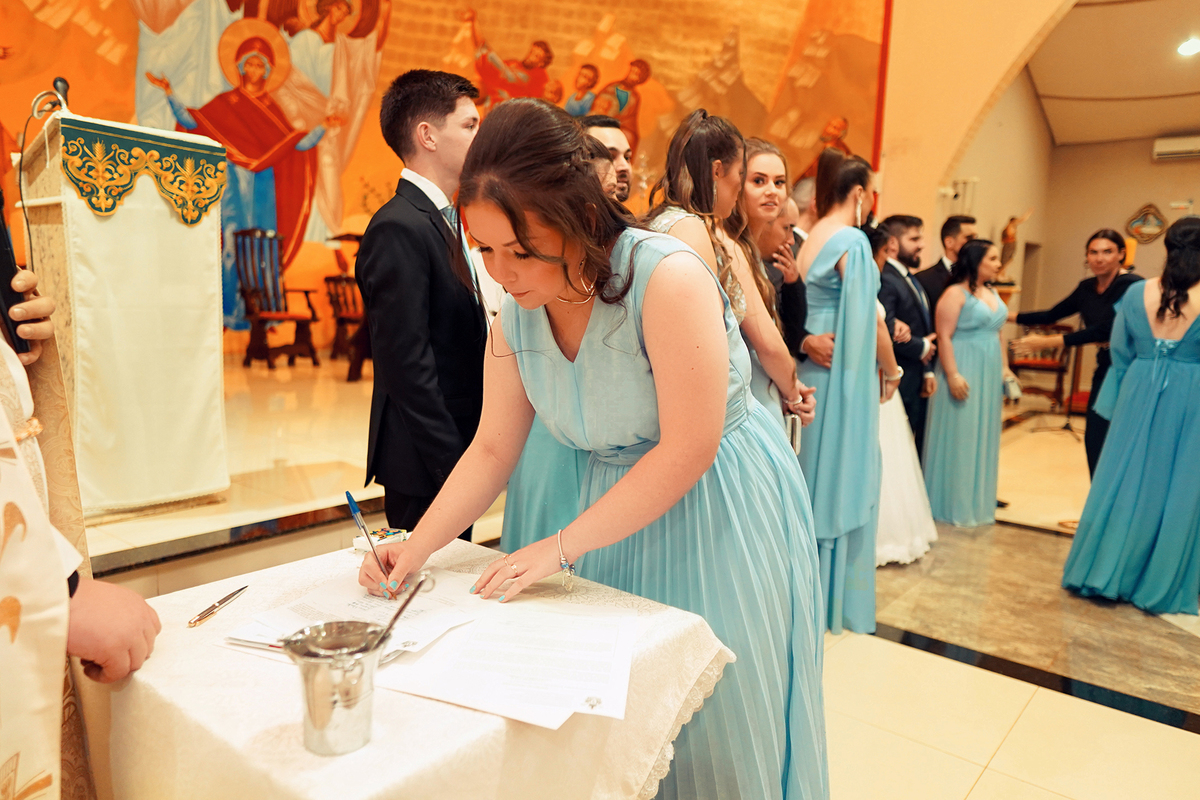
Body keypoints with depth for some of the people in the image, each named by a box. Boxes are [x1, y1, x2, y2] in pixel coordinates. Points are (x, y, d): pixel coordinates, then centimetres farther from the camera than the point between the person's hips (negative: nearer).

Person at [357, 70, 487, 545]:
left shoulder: (438, 219, 14)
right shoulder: (399, 229, -16)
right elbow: (408, 365, -21)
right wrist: (455, 465, -20)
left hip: (450, 456, 9)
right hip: (426, 466, -9)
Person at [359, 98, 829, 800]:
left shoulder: (667, 278, -27)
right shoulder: (516, 316, -7)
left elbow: (688, 450, -26)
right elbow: (492, 450, 1)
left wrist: (560, 547, -21)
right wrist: (417, 546, -10)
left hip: (722, 512, -5)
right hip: (620, 512, 5)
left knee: (717, 729, 11)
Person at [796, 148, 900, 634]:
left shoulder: (809, 239, 9)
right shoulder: (852, 241, -13)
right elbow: (869, 320, -13)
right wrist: (891, 371, 0)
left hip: (812, 369, 8)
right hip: (846, 372, -8)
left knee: (815, 478, 15)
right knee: (845, 480, 2)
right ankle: (837, 600, 14)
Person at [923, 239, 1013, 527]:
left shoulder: (992, 293, 13)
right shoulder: (955, 293, -10)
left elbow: (999, 333, 18)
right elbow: (944, 337, -16)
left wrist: (1004, 368, 13)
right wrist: (953, 375, -21)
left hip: (990, 376, 8)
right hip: (964, 372, -8)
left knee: (983, 437, 12)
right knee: (959, 437, -1)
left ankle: (977, 502, 24)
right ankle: (953, 505, 11)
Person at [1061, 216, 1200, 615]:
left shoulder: (1137, 293, -3)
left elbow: (1120, 354, 3)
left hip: (1139, 397, 2)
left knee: (1125, 484, 11)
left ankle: (1105, 572, 20)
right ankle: (1159, 586, 17)